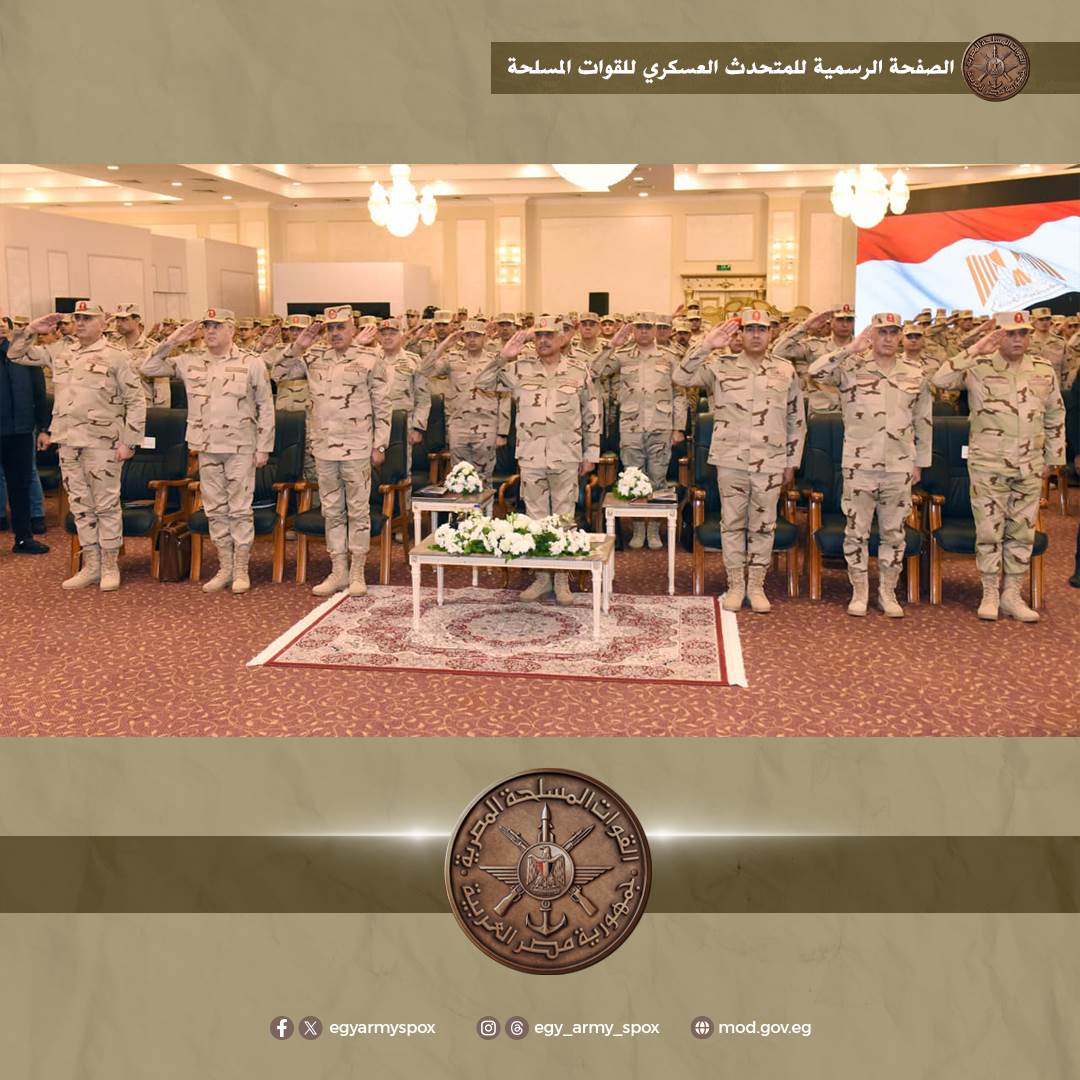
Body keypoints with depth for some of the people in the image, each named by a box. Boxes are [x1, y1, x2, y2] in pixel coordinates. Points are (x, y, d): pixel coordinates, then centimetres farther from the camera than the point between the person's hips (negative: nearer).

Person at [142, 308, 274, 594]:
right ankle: (224, 567, 20)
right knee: (215, 509, 9)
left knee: (240, 509, 1)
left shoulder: (252, 363, -4)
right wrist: (171, 342, -3)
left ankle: (241, 570, 11)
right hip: (207, 448, 4)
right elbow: (148, 368, 8)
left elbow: (266, 407, -2)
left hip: (241, 448, -4)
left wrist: (263, 447, -5)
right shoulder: (191, 361, 5)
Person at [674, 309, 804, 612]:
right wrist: (706, 346, -17)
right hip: (731, 460, -1)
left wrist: (792, 462, 7)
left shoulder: (785, 370, 6)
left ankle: (756, 586, 18)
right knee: (732, 522, 7)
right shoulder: (721, 366, 1)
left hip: (771, 462, 1)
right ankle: (735, 585, 18)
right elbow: (681, 377, -9)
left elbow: (796, 420, 10)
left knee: (763, 525, 8)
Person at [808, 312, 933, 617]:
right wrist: (851, 349, -18)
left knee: (894, 531, 9)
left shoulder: (916, 370, 7)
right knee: (857, 529, 5)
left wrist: (920, 461, 12)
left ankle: (888, 592, 22)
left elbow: (923, 419, 12)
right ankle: (859, 592, 17)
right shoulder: (851, 366, -1)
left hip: (899, 465, 2)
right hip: (859, 463, -2)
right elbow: (815, 371, -19)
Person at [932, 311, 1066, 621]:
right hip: (988, 466, -3)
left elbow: (1055, 416, 15)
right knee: (989, 530, 2)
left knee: (1022, 531, 9)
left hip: (1030, 468, 4)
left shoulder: (1044, 371, 6)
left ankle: (1012, 594, 20)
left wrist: (1053, 458, 13)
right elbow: (941, 380, -22)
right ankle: (990, 595, 14)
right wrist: (975, 349, -22)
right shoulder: (979, 367, -5)